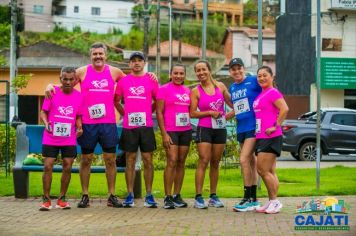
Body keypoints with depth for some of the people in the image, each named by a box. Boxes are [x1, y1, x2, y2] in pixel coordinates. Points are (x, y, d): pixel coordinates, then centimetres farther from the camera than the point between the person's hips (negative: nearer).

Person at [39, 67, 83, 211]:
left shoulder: (79, 96, 2)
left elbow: (78, 117, 9)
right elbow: (43, 112, -1)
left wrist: (79, 127, -10)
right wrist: (46, 123, -20)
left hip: (69, 139, 2)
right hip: (50, 138, -2)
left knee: (67, 167, 1)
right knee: (48, 166, -5)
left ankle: (62, 199, 14)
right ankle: (46, 199, 5)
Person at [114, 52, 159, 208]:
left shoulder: (151, 80, 5)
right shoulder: (123, 81, 7)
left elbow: (157, 101, 13)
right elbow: (116, 101, 16)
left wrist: (148, 113, 6)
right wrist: (124, 113, 8)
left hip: (146, 126, 0)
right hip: (128, 127, 1)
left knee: (148, 160, 1)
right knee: (130, 160, 4)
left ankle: (149, 196, 7)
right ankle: (129, 196, 9)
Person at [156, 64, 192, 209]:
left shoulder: (187, 91, 14)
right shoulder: (164, 89, -2)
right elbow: (159, 112, -6)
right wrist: (164, 133, -12)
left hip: (186, 131, 5)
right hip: (170, 131, -5)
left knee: (181, 163, 6)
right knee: (172, 162, -12)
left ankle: (177, 195, 12)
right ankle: (168, 197, -9)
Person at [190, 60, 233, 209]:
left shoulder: (220, 86, 7)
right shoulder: (196, 91, -2)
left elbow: (232, 103, 15)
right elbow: (192, 113, -7)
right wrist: (210, 112, -14)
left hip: (220, 129, 4)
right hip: (204, 129, -4)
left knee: (215, 163, 9)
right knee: (203, 162, -11)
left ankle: (213, 196, 16)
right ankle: (198, 197, -10)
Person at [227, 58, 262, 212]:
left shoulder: (253, 81, -7)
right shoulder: (232, 88, 14)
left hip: (253, 126, -7)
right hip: (241, 128, 7)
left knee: (244, 160, -15)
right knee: (251, 162, 11)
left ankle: (248, 199, -8)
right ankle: (253, 199, 17)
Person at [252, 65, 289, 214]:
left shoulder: (273, 92, -10)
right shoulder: (260, 95, 17)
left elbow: (284, 109, -23)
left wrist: (276, 126, -19)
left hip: (271, 137, -9)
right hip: (260, 137, 9)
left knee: (263, 170, -8)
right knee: (269, 171, 11)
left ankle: (275, 201, 0)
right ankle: (271, 202, 17)